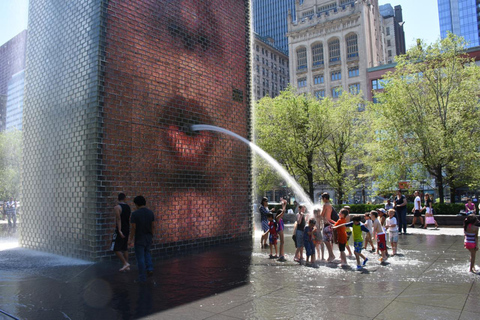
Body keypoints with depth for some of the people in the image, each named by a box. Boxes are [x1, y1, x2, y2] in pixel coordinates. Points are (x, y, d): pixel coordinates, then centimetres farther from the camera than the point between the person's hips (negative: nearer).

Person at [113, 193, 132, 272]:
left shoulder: (117, 207, -12)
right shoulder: (128, 207, 9)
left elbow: (118, 219, -21)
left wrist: (119, 231, -25)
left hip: (120, 230, -7)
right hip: (127, 230, 7)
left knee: (116, 249, -2)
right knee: (125, 248, 13)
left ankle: (125, 263, -8)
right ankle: (127, 266, 14)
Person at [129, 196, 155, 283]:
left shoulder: (135, 214, -14)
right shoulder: (150, 212, 1)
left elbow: (133, 228, -14)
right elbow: (152, 226, 4)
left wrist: (131, 239, -5)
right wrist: (152, 236, 14)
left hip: (139, 238, -5)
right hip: (149, 237, 5)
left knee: (140, 257, 4)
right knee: (147, 253, 26)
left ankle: (142, 277, 10)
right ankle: (150, 269, 11)